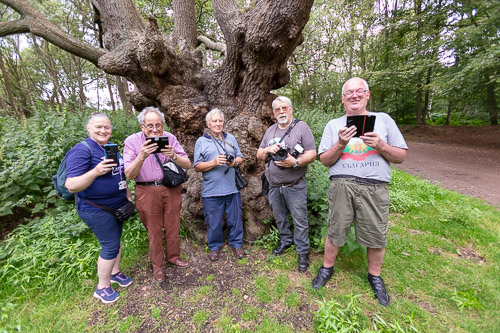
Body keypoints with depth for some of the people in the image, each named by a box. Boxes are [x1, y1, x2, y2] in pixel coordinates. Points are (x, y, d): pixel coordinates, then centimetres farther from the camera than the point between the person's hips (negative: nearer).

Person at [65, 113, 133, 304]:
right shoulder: (82, 150, -19)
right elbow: (72, 186, -26)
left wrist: (127, 193, 12)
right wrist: (95, 172, -42)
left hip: (117, 205, 8)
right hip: (96, 209, -7)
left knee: (116, 240, 19)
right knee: (111, 246, 0)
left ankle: (115, 272, 41)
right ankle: (102, 287, 22)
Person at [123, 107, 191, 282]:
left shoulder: (170, 138, -3)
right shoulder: (132, 141, -6)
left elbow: (187, 164, -5)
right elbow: (129, 174, -13)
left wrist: (174, 156, -25)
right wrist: (142, 156, -28)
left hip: (171, 189, 2)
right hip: (147, 192, -1)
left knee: (173, 227, 15)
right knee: (154, 230, 13)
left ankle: (173, 256, 40)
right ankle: (157, 265, 35)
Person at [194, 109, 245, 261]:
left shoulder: (231, 138, 12)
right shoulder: (201, 141, 2)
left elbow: (240, 158, 12)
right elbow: (197, 167, -2)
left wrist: (234, 162, -10)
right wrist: (214, 163, -17)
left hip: (232, 189, 3)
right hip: (211, 191, -2)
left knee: (235, 220, 14)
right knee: (213, 222, 11)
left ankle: (236, 244, 35)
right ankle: (214, 246, 34)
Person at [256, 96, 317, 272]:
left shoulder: (301, 127, -5)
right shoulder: (270, 130, 11)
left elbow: (312, 153, -10)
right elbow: (259, 155, 11)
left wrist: (296, 162, -26)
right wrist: (268, 150, -10)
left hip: (295, 186, -5)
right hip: (274, 186, 5)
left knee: (300, 221, 6)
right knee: (279, 218, 20)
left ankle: (303, 252, 25)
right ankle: (286, 240, 43)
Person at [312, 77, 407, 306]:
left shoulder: (384, 119, 10)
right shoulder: (333, 125, 10)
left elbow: (401, 157, 8)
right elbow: (324, 160, 4)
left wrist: (381, 145, -11)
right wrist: (340, 145, -14)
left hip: (375, 188, 1)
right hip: (341, 186, 0)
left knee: (376, 236, 10)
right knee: (335, 232, 8)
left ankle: (375, 276, 36)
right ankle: (327, 268, 33)